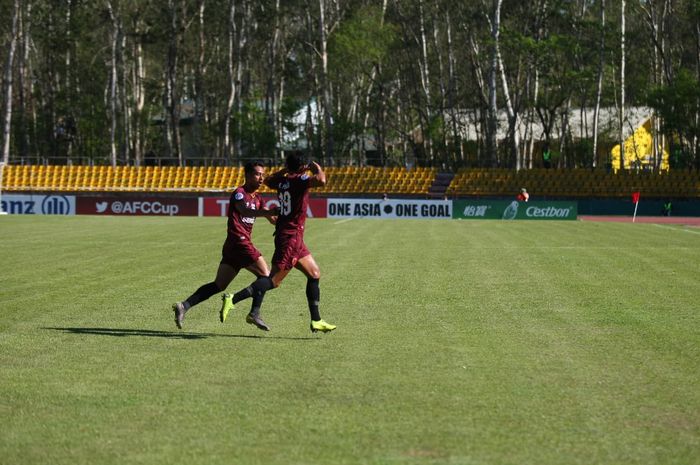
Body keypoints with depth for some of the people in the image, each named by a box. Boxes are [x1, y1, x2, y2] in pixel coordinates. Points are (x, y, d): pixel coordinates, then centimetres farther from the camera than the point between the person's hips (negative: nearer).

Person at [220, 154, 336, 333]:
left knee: (314, 274, 15)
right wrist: (317, 168, -12)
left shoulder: (283, 181, 8)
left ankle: (316, 321, 16)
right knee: (274, 280, -9)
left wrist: (285, 170, 24)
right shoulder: (299, 180, -15)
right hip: (291, 237, -9)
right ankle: (233, 299, -14)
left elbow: (268, 181, 31)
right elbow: (321, 181, -33)